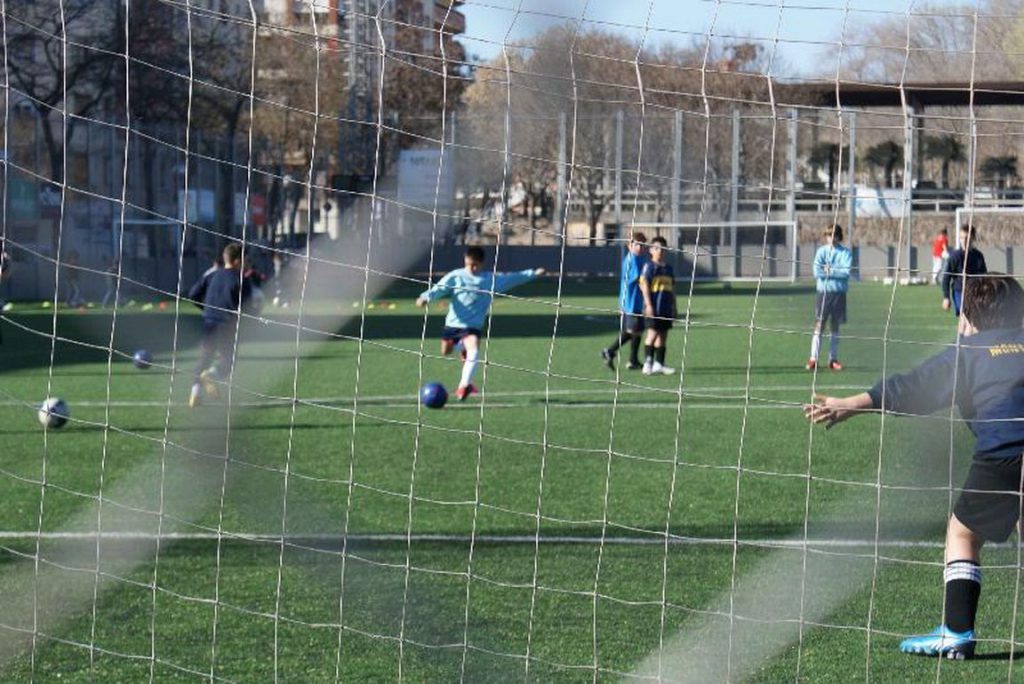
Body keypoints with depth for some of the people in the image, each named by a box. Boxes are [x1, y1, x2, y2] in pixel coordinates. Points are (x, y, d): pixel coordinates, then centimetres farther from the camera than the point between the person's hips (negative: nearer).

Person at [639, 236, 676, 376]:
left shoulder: (668, 267, 15)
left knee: (663, 335, 7)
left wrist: (674, 306, 18)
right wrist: (648, 304, -17)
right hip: (653, 307, -7)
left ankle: (659, 364, 11)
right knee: (653, 333, -11)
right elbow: (644, 285, -10)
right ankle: (648, 364, -9)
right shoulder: (649, 266, -4)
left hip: (666, 308, 7)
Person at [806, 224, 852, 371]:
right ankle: (813, 359, -8)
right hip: (822, 292, -1)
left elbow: (846, 272, -11)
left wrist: (829, 270, -12)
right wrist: (836, 272, -9)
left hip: (838, 294, 1)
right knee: (819, 326, -6)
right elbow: (817, 272, -8)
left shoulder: (846, 253, 3)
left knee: (835, 326, 7)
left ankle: (833, 359, 13)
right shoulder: (821, 251, 4)